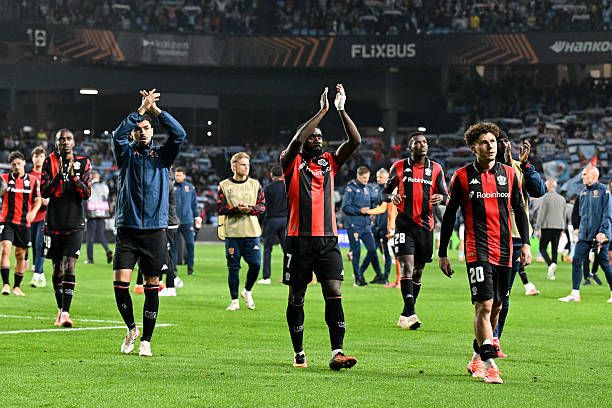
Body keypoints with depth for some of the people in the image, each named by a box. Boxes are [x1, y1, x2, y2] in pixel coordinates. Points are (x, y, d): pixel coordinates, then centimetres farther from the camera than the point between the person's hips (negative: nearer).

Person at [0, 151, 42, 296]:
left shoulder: (33, 180, 5)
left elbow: (38, 200, 5)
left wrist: (33, 211, -16)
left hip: (24, 223, 2)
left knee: (21, 254, 7)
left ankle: (17, 286, 18)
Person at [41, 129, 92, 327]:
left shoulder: (83, 162, 3)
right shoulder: (50, 162, 4)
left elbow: (87, 193, -3)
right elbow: (44, 192, -4)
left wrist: (73, 176, -18)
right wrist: (58, 176, -20)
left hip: (74, 224, -1)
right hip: (54, 224, 1)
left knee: (70, 267, -13)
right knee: (58, 269, 8)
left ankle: (65, 313, -18)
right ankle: (60, 309, 23)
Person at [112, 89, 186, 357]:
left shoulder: (162, 155, 10)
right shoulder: (126, 154, 7)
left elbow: (179, 134, -6)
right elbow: (118, 135, -13)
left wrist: (156, 110, -10)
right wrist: (141, 109, -18)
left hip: (155, 230, 1)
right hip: (127, 229, -1)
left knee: (152, 287, 2)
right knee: (120, 283, -9)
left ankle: (146, 340, 10)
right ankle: (131, 328, 14)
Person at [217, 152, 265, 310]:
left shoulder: (255, 184, 10)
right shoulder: (224, 185, 4)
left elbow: (262, 206, 6)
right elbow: (220, 208, -3)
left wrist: (250, 209, -13)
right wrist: (237, 209, -17)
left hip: (252, 232, 2)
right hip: (232, 232, -2)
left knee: (255, 264, -6)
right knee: (233, 267, 1)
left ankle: (247, 291, 21)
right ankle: (234, 301, 11)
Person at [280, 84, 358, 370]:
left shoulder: (329, 162, 12)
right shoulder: (292, 162, 2)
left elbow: (355, 141, 1)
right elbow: (296, 140, -19)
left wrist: (341, 109, -7)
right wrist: (323, 111, -18)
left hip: (328, 240, 3)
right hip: (299, 240, -3)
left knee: (334, 293, -10)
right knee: (296, 298, 5)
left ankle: (337, 353, -16)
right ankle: (298, 354, 17)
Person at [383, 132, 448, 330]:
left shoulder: (436, 169, 8)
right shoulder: (399, 167, 3)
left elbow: (445, 195, 10)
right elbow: (385, 192, 10)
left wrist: (441, 197, -14)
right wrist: (392, 197, -13)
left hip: (426, 225, 3)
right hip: (405, 224, -3)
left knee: (418, 271, 9)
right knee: (407, 267, -16)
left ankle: (405, 316, 21)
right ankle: (410, 314, -22)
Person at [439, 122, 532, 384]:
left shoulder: (509, 174, 9)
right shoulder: (462, 176, 0)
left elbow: (519, 210, 16)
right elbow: (449, 215, 5)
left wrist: (525, 244, 7)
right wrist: (442, 253, 5)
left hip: (504, 252, 4)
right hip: (478, 251, -4)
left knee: (496, 307, 10)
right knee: (484, 305, -15)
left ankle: (477, 358, 25)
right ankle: (489, 365, -15)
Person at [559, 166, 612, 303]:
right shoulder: (583, 193, 13)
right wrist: (577, 227, 15)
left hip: (599, 236, -6)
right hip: (584, 235, 6)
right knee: (576, 261, -3)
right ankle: (575, 294, -1)